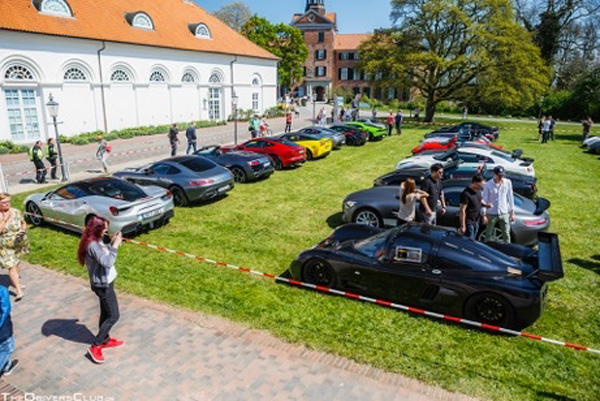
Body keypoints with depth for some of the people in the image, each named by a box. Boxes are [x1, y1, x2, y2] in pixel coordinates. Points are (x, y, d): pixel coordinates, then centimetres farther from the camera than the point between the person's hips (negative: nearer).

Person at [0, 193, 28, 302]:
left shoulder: (16, 212, -7)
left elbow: (23, 223, 8)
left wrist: (23, 229, -12)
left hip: (19, 243, 4)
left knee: (16, 262, 23)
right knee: (11, 266, -10)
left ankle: (15, 281, 48)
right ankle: (19, 291, -8)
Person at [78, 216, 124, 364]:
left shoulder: (97, 241, 3)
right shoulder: (92, 245, -26)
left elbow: (105, 256, 14)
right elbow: (107, 262, -31)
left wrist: (113, 243, 2)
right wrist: (115, 245, -28)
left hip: (105, 282, 10)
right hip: (103, 284, -10)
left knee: (105, 313, 22)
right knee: (113, 316, -2)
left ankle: (105, 340, 37)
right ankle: (95, 346, 7)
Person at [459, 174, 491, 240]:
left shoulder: (478, 190, 2)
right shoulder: (466, 193, -22)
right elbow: (462, 210, -21)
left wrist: (486, 204, -3)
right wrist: (463, 226, -21)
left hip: (476, 221, 8)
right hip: (468, 222, -8)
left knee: (473, 239, 16)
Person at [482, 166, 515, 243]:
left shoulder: (508, 183, -2)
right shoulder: (488, 185, -10)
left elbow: (510, 198, 6)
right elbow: (485, 200, -6)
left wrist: (512, 212, 6)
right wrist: (484, 215, -8)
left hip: (504, 213, 2)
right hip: (491, 214, -2)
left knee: (506, 235, 10)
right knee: (488, 235, 8)